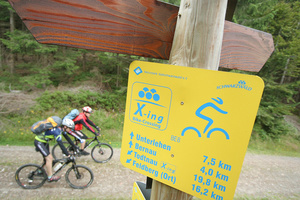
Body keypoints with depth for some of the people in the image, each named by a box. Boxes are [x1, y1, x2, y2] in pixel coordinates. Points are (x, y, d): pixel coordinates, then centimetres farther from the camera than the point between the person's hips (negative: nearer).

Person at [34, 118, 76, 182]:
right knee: (49, 158, -11)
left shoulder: (61, 128, -4)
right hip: (39, 142, -9)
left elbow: (67, 138, 5)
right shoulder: (57, 130, -32)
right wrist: (68, 155, -33)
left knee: (49, 158, 13)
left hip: (44, 142, 9)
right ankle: (50, 177, 0)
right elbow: (60, 144, -35)